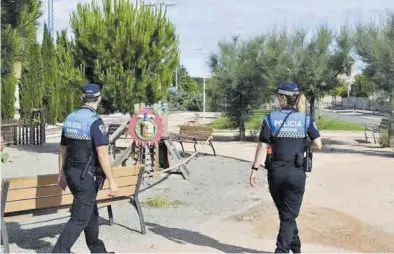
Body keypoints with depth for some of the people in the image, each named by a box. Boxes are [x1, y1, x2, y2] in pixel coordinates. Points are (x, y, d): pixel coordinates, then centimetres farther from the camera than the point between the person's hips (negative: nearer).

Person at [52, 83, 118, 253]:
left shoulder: (70, 118, 7)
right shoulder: (95, 121, -16)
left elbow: (63, 150, 13)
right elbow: (102, 154, -20)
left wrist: (62, 175, 23)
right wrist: (111, 181, -15)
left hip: (71, 174, 8)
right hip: (87, 176, -8)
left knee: (91, 212, 21)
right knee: (80, 219, -3)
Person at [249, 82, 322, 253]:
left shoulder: (270, 118, -3)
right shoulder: (306, 119, -2)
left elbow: (262, 147, -6)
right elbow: (318, 145, -5)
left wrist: (254, 169, -1)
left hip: (275, 172, 1)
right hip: (296, 173, -1)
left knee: (285, 213, 19)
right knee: (289, 216, 7)